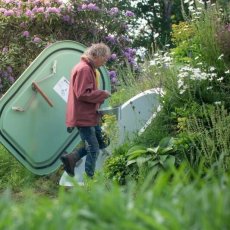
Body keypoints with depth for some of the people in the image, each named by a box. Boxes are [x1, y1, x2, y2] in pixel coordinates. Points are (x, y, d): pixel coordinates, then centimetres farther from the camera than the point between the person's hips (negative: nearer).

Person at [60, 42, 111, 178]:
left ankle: (70, 158, 14)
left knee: (100, 143, 15)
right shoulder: (84, 69, -18)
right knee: (93, 150, -5)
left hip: (90, 116, 11)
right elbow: (82, 94, -25)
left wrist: (101, 96, 8)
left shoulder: (89, 68, 16)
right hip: (84, 117, -11)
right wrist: (103, 94, -16)